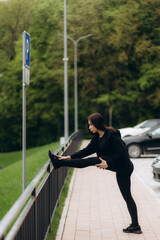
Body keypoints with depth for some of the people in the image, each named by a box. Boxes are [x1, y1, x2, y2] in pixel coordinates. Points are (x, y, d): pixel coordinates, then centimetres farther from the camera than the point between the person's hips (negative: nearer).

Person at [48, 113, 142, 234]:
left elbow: (122, 153, -20)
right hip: (117, 167, 8)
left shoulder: (112, 135, -17)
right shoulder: (97, 137, 10)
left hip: (124, 167, -8)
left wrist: (108, 163, -21)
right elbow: (87, 150, 9)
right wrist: (70, 157, 1)